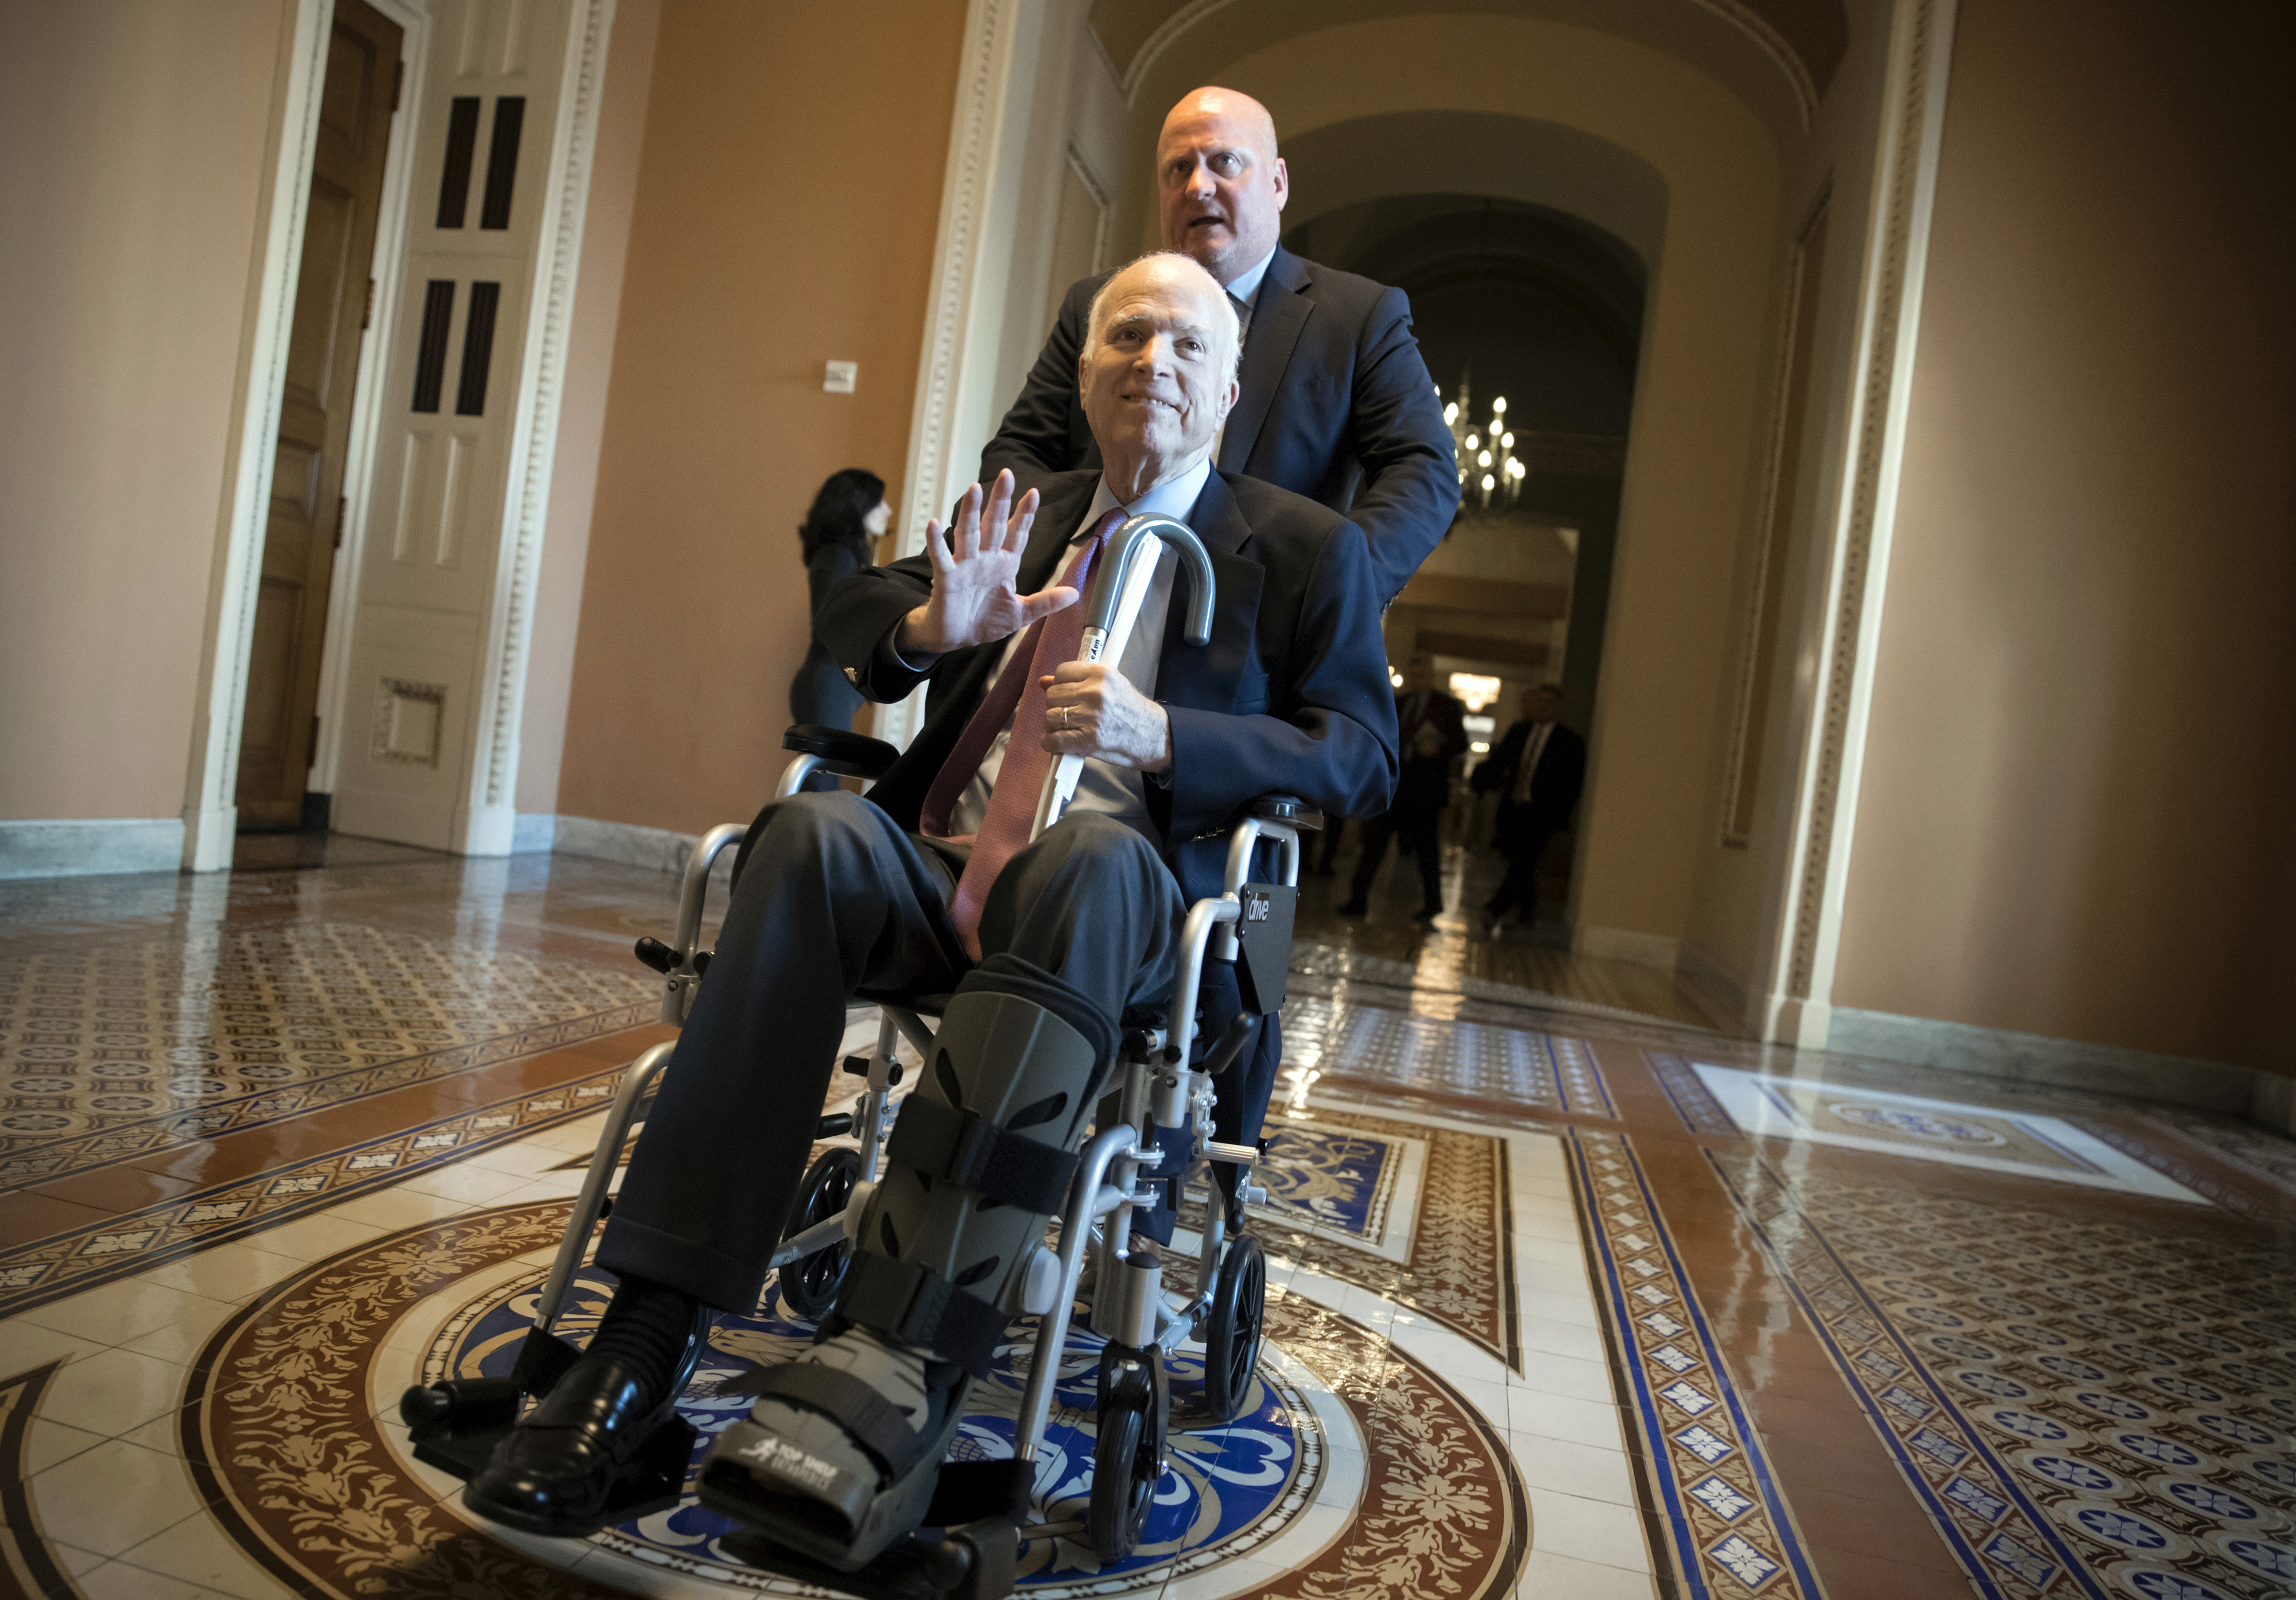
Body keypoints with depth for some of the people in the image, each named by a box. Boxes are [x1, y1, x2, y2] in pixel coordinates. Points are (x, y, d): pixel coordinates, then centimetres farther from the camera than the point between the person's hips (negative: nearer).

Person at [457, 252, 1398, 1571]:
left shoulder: (1307, 548, 12)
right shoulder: (1022, 513, 24)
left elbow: (1364, 758, 3)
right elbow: (848, 617, 24)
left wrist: (1160, 733, -14)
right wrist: (932, 623, -2)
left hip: (1127, 896, -3)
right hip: (931, 881, 4)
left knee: (1090, 852, -38)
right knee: (815, 831, -29)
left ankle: (896, 1371, -45)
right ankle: (658, 1330, -32)